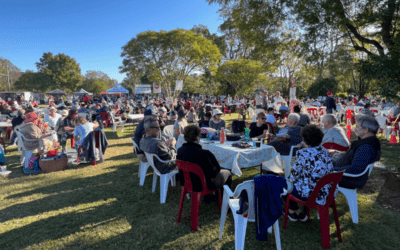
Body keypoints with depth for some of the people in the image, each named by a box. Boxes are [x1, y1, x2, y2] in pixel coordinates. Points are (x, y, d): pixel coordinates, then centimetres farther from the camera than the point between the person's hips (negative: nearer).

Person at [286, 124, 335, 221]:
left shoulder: (303, 153, -21)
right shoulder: (324, 151, 1)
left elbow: (295, 175, -13)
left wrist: (288, 179, 11)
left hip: (309, 193, -7)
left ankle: (292, 210, 36)